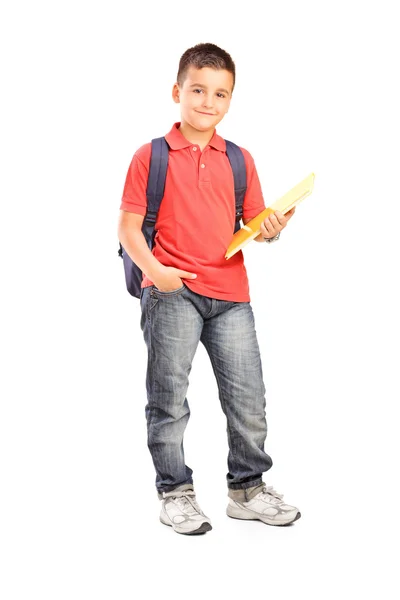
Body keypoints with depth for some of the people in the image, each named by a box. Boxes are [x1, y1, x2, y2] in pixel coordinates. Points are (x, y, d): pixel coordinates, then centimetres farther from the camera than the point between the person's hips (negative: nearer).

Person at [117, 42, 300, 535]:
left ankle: (247, 488, 24)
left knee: (248, 396, 6)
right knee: (169, 398, 3)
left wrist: (271, 230, -10)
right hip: (171, 292, -3)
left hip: (230, 294, 4)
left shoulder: (240, 160, 12)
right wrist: (154, 270, -17)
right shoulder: (151, 155, 2)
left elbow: (254, 225, 13)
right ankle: (175, 492, 18)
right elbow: (128, 224, -2)